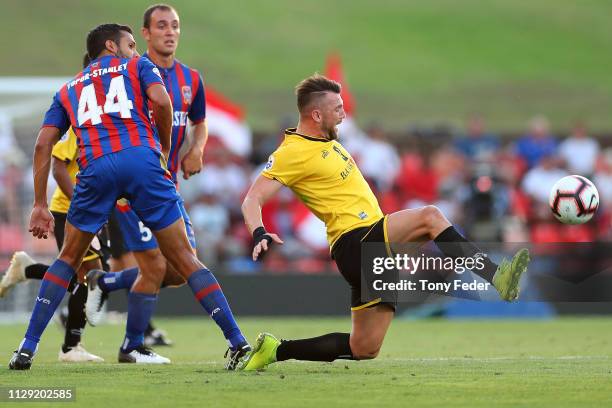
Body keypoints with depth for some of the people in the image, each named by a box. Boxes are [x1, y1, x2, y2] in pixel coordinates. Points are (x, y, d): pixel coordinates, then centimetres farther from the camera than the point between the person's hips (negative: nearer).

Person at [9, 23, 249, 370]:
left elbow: (44, 143, 17)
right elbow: (160, 100, -1)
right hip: (142, 158, -2)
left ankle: (27, 349, 10)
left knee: (69, 259, 19)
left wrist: (40, 205, 16)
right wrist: (165, 149, 13)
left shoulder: (68, 90, 29)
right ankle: (239, 342, -2)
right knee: (184, 259, 4)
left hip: (95, 167, 2)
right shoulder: (138, 67, 22)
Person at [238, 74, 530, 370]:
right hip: (354, 244, -10)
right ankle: (495, 277, -29)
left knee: (364, 350, 9)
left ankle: (275, 350, 17)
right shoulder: (292, 153, -9)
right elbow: (252, 200, -15)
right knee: (430, 216, -26)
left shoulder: (325, 140, 18)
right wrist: (259, 235, -33)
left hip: (373, 240, 10)